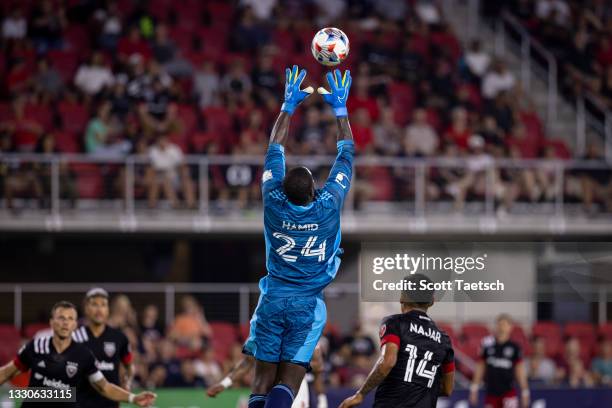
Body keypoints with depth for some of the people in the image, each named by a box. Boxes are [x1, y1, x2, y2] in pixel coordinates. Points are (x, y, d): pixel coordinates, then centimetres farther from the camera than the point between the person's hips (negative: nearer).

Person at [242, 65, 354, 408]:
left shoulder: (274, 202, -8)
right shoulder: (328, 206, -11)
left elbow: (275, 151, 8)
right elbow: (347, 155, 2)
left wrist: (289, 105, 16)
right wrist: (340, 108, 12)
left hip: (273, 299, 2)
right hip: (308, 303, -2)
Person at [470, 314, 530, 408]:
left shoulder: (514, 347, -1)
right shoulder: (488, 345, 2)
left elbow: (520, 370, 3)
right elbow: (480, 367, 9)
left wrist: (525, 392, 2)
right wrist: (474, 389, 7)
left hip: (508, 392, -2)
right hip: (491, 392, 2)